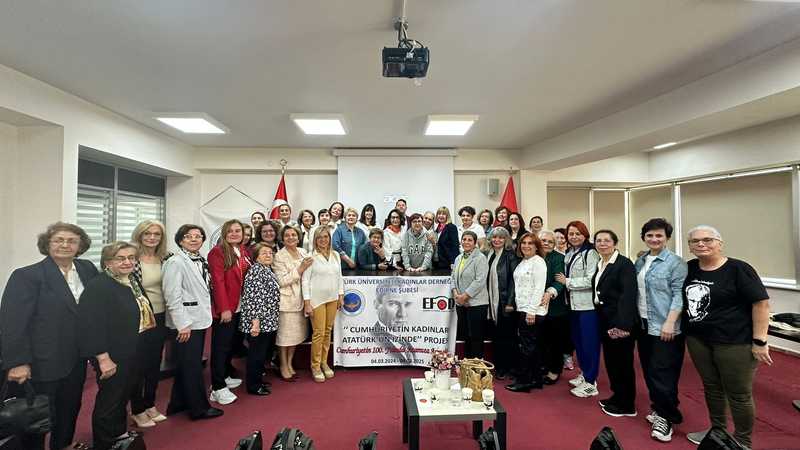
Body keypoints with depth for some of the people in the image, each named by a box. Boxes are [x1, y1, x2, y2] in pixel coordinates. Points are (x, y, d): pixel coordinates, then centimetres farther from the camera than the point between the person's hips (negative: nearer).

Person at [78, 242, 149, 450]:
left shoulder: (133, 281, 5)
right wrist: (103, 358, -24)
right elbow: (91, 325, -24)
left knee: (123, 395, 23)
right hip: (113, 357, -8)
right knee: (109, 399, 9)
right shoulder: (98, 286, -20)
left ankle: (119, 433, 42)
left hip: (133, 353, 8)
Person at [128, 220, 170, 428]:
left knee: (155, 364, 16)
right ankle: (137, 410, 25)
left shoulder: (166, 258, 2)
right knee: (138, 365, 7)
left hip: (160, 317, 5)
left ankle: (150, 405, 33)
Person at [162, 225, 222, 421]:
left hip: (200, 319, 8)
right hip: (186, 322, -8)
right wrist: (183, 324, -19)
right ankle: (199, 408, 15)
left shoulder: (201, 261, 10)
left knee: (187, 364, 18)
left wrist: (206, 315, 14)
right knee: (192, 366, 3)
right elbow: (172, 296, -18)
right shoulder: (175, 262, -13)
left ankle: (179, 403, 33)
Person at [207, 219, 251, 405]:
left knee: (231, 343, 18)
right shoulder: (217, 252, -10)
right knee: (220, 346, 0)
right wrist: (224, 308, -19)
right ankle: (218, 388, 7)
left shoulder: (244, 252, 11)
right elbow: (218, 281, -16)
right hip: (224, 307, -7)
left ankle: (225, 376, 34)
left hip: (239, 306, 7)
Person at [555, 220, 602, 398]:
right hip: (574, 304, 8)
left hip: (588, 305, -8)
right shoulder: (569, 254, 12)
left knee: (589, 342, 1)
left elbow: (591, 280, -18)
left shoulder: (590, 253, -11)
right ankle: (584, 374, 32)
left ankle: (590, 383, 11)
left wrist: (567, 282, -10)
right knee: (577, 340, 16)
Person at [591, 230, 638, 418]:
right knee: (610, 360, 16)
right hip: (605, 320, 8)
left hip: (619, 321, -8)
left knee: (623, 361, 5)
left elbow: (628, 295, -21)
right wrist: (600, 317, 8)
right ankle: (617, 396, 32)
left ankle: (627, 405, 19)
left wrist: (622, 324, -26)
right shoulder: (600, 265, 11)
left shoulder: (624, 263, -13)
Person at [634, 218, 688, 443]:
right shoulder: (640, 261, 10)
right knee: (648, 370, 14)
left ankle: (666, 417, 12)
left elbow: (679, 295, -14)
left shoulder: (675, 263, -10)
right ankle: (658, 408, 29)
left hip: (664, 327, -7)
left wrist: (670, 323, -21)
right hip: (643, 324, 7)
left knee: (662, 373, -2)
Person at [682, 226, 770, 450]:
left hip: (735, 343, -5)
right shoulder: (689, 268, 4)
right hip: (697, 340, 5)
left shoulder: (738, 269, -12)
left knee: (739, 395, 8)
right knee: (711, 388, 18)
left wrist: (759, 341, -14)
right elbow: (684, 299, 20)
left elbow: (761, 303, -13)